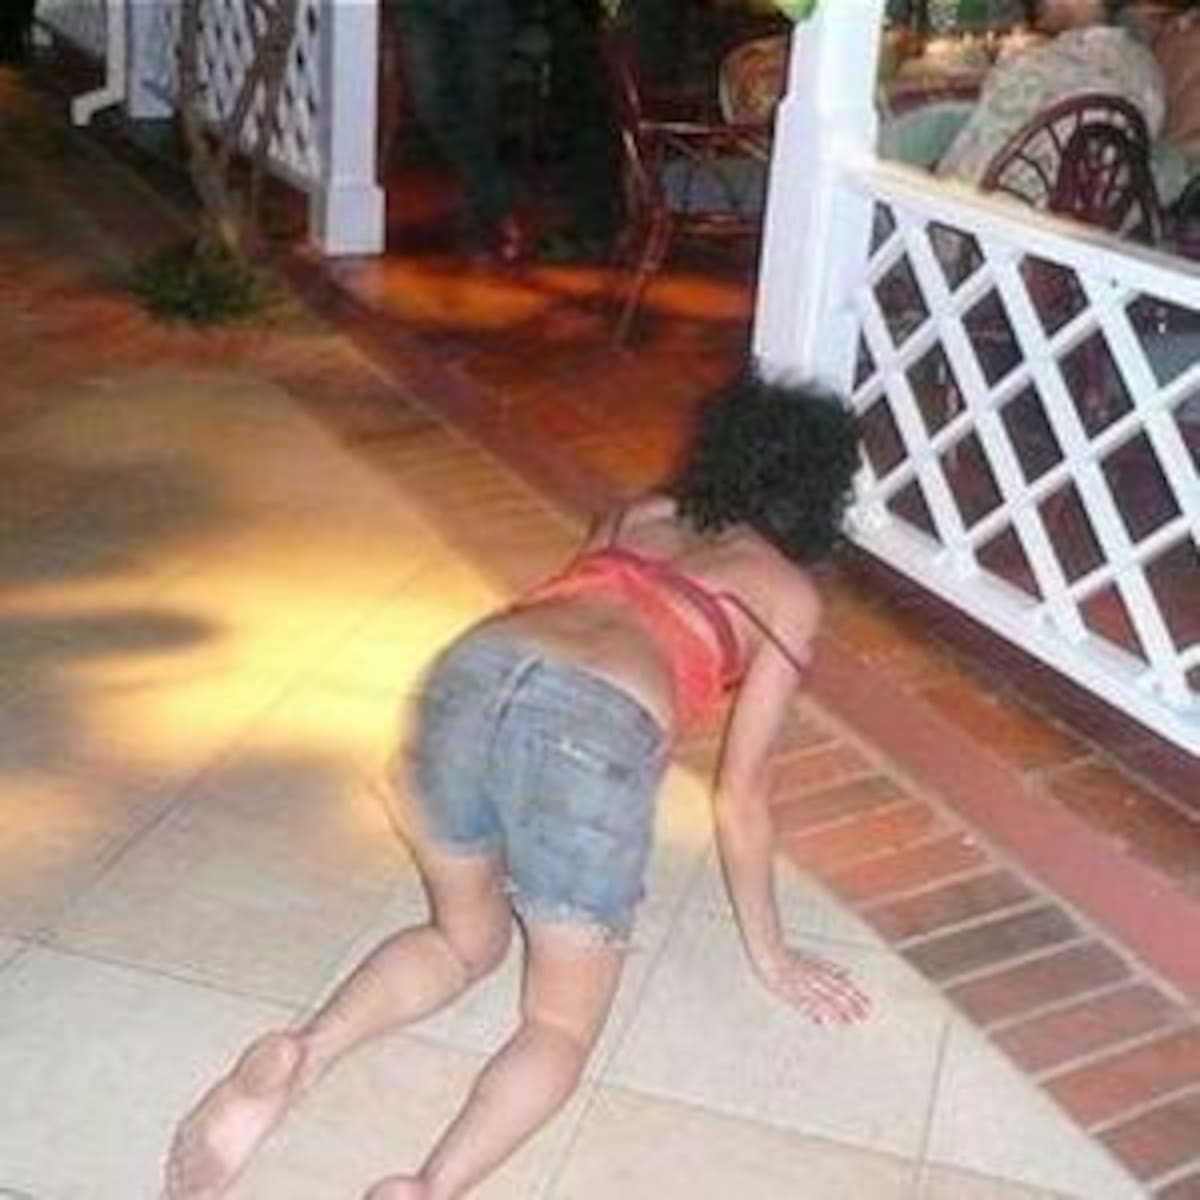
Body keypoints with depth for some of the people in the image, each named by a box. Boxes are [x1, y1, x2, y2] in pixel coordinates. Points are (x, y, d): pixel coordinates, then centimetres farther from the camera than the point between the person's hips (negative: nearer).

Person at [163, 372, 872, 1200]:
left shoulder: (636, 519, 32)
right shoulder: (792, 596, 20)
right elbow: (740, 798, 20)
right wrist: (768, 952, 31)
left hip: (474, 672, 5)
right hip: (590, 729, -4)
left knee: (465, 942, 27)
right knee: (562, 1024, 13)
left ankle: (301, 1056, -1)